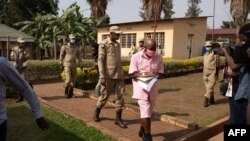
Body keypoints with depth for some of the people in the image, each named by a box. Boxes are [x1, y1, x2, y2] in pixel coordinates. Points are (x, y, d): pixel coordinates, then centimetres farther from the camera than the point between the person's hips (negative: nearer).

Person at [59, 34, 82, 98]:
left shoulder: (76, 47, 5)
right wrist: (61, 64, 2)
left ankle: (70, 93, 18)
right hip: (67, 65, -4)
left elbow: (79, 56, 10)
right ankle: (66, 92, 6)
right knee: (68, 79, -13)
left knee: (73, 79, 4)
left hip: (74, 65, 4)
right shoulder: (65, 47, -7)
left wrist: (81, 65, 6)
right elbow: (61, 55, 0)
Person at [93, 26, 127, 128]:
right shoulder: (103, 44, -8)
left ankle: (118, 119, 8)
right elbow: (100, 61, -13)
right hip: (108, 76, -6)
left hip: (119, 75, 6)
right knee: (105, 96, 7)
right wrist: (102, 76, -19)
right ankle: (97, 112, 33)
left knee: (120, 96, 0)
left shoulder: (118, 45, 13)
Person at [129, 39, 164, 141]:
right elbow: (132, 74, -11)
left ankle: (142, 130, 41)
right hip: (141, 87, -4)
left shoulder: (159, 57, -2)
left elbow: (160, 72, 4)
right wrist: (145, 74, -23)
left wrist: (155, 74, -19)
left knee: (148, 112, 19)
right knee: (145, 112, -8)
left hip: (153, 88, 5)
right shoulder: (136, 57, -12)